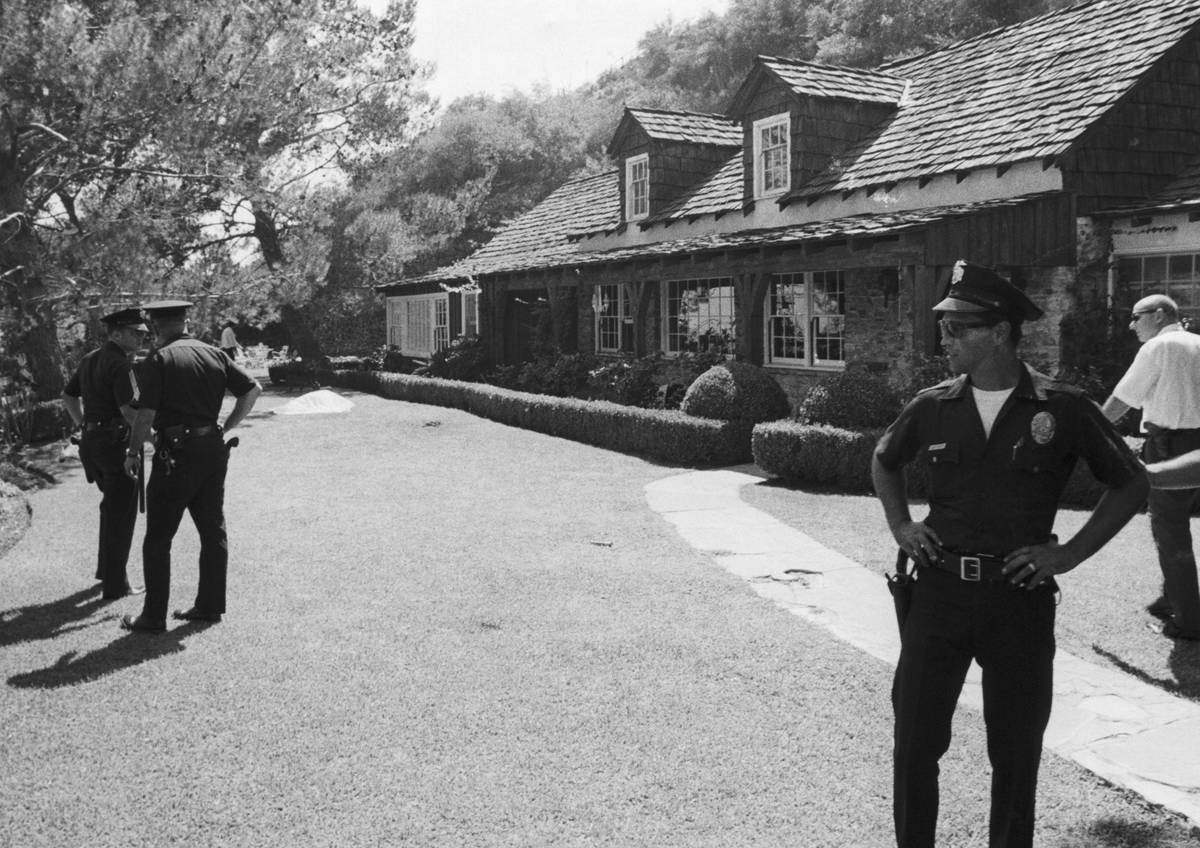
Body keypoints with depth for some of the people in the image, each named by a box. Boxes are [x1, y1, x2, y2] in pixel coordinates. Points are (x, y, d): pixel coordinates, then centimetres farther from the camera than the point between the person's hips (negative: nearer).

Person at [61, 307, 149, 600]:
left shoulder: (89, 360, 12)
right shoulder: (120, 364, -16)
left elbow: (68, 396, 21)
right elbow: (129, 410, -23)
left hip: (90, 441, 9)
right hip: (116, 442, -9)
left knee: (112, 506, 24)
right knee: (121, 513, 1)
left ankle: (106, 569, 33)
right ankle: (114, 584, 5)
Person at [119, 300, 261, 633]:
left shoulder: (158, 360, -8)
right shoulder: (215, 355, 7)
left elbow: (146, 414, -13)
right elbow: (253, 389, 5)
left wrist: (133, 453, 0)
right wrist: (225, 428, 11)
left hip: (175, 453, -6)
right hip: (213, 449, 6)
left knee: (158, 538, 2)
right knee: (213, 531, 14)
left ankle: (154, 616, 6)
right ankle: (210, 605, 19)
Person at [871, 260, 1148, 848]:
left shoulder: (1062, 409, -5)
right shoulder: (932, 407, 2)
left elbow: (1131, 483, 4)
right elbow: (885, 460, 22)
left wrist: (1071, 553, -4)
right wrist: (900, 524, 9)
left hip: (1020, 597, -2)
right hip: (939, 592, 2)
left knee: (1016, 749, 11)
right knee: (914, 739, 6)